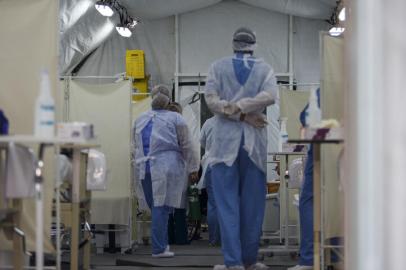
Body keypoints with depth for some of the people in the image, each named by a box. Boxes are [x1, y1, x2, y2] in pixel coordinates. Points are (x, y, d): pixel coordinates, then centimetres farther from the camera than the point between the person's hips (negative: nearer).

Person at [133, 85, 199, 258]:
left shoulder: (140, 119, 15)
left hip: (143, 168, 5)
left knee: (156, 207, 12)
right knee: (162, 206, -5)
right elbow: (186, 146, 1)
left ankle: (162, 243, 16)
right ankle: (158, 248, -6)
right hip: (165, 167, -4)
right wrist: (192, 168, 5)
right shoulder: (175, 118, 2)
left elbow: (136, 146, 20)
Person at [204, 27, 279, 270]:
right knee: (252, 203, 7)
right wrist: (241, 108, -8)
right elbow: (271, 96, -11)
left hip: (225, 140, -1)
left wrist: (239, 114, -7)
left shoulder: (219, 66, 7)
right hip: (254, 141, 1)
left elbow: (211, 98, -6)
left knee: (228, 202, -1)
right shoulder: (265, 68, 7)